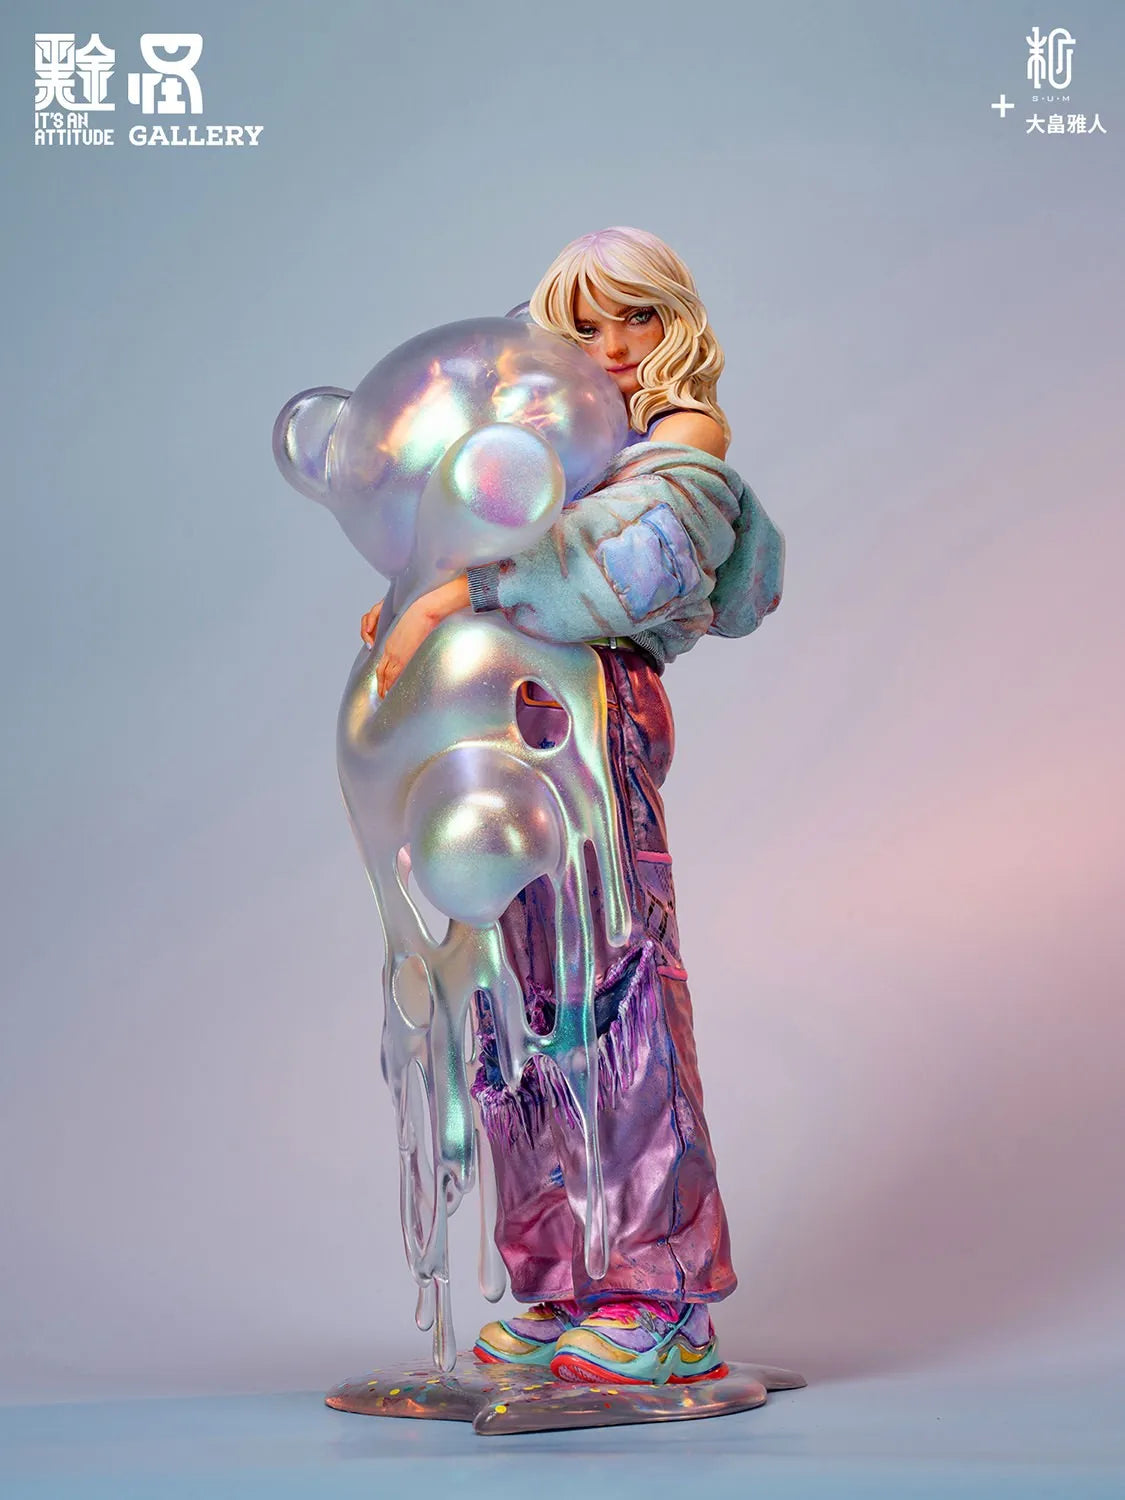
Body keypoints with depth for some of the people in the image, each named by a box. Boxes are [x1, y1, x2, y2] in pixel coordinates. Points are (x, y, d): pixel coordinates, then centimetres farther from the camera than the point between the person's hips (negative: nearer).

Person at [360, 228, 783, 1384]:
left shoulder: (690, 434, 1)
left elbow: (627, 549, -19)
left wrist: (453, 594, -25)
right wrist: (407, 618, 7)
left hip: (598, 710, -7)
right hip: (514, 719, 7)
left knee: (613, 986, -6)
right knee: (526, 1000, 5)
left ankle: (661, 1297, 2)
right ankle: (569, 1285, 13)